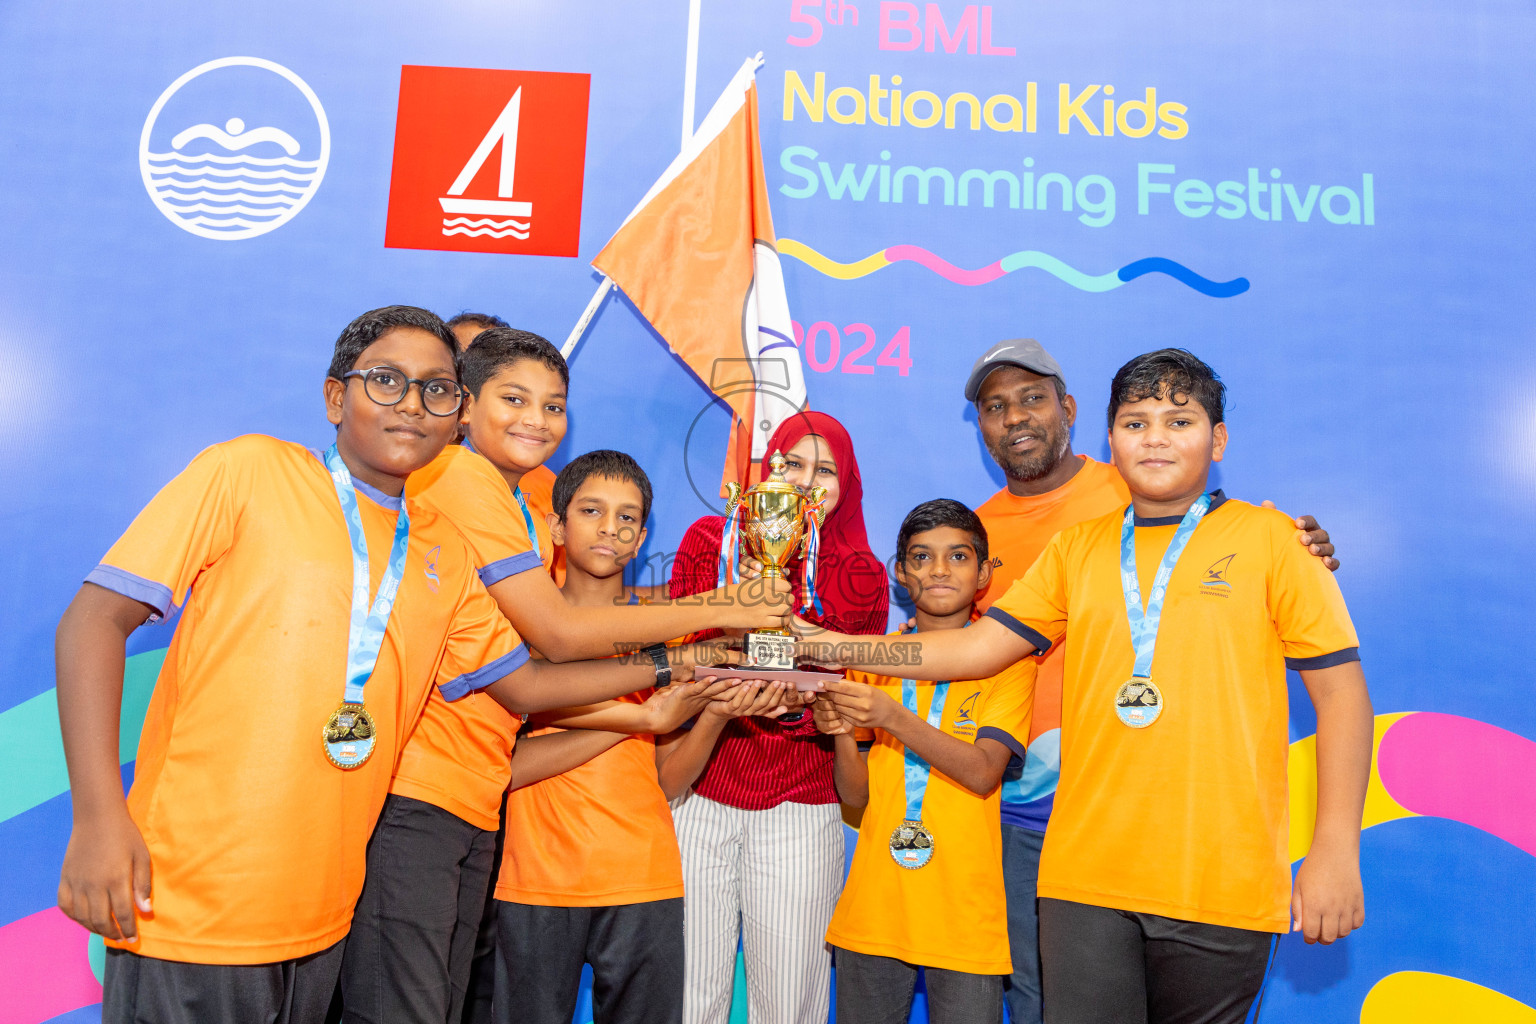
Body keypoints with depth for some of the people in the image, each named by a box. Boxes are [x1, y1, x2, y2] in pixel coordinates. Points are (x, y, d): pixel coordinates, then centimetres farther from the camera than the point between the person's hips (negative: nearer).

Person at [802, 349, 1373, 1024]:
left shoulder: (1268, 538, 2)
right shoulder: (1077, 549, 10)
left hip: (1223, 885, -2)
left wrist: (1336, 849, -6)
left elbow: (1341, 689, 1)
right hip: (1086, 873, 2)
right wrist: (824, 646, 0)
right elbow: (978, 646, 8)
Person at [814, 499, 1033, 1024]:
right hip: (872, 911, 2)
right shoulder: (872, 659, 7)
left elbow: (983, 773, -13)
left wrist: (893, 718, -26)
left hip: (964, 916, -2)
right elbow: (857, 795, 6)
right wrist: (842, 733, -15)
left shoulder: (1006, 661, 0)